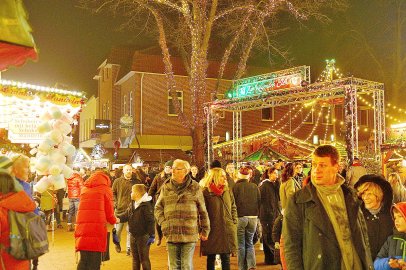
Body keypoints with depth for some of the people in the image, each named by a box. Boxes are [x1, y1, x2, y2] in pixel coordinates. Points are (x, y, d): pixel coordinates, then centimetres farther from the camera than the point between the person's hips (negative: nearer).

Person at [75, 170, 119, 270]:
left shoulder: (84, 189, 20)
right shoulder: (105, 189, 7)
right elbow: (109, 213, 6)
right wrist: (114, 220, 27)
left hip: (82, 227, 4)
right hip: (97, 228, -4)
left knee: (83, 260, 10)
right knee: (94, 261, 1)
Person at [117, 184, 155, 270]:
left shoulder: (146, 205, -18)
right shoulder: (132, 205, 9)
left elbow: (150, 221, -19)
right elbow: (126, 216, 5)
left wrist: (152, 235, -21)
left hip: (143, 236, -8)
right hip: (133, 236, 8)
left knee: (144, 259, 3)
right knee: (135, 258, 19)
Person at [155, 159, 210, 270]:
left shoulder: (194, 187, 2)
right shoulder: (166, 187, 8)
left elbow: (203, 211, 5)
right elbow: (158, 208, 11)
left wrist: (205, 230, 6)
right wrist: (163, 224, -4)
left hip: (189, 235, -2)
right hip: (171, 235, 2)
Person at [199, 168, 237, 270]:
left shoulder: (227, 190, 9)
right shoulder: (206, 192, -7)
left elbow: (233, 208, 15)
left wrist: (234, 222, 7)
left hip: (227, 230, 4)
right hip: (212, 230, -4)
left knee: (226, 258, 8)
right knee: (211, 258, 8)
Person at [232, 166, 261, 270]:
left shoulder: (236, 186, -6)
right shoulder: (255, 187, 5)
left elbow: (233, 203, -4)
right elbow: (259, 202, 10)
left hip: (240, 217, -3)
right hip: (253, 217, 3)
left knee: (241, 245, 6)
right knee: (250, 243, 14)